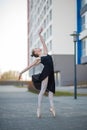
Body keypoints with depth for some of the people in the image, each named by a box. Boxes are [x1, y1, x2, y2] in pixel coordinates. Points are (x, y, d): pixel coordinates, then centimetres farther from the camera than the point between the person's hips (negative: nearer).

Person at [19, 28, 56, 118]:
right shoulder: (38, 59, 6)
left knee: (51, 90, 2)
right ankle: (39, 108, -6)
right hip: (45, 73, -6)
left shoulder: (45, 52, 19)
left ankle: (52, 107, 0)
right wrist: (21, 72, 12)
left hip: (50, 74, 6)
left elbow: (43, 42, 24)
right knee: (42, 90, -7)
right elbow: (29, 66, 11)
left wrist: (39, 34, 25)